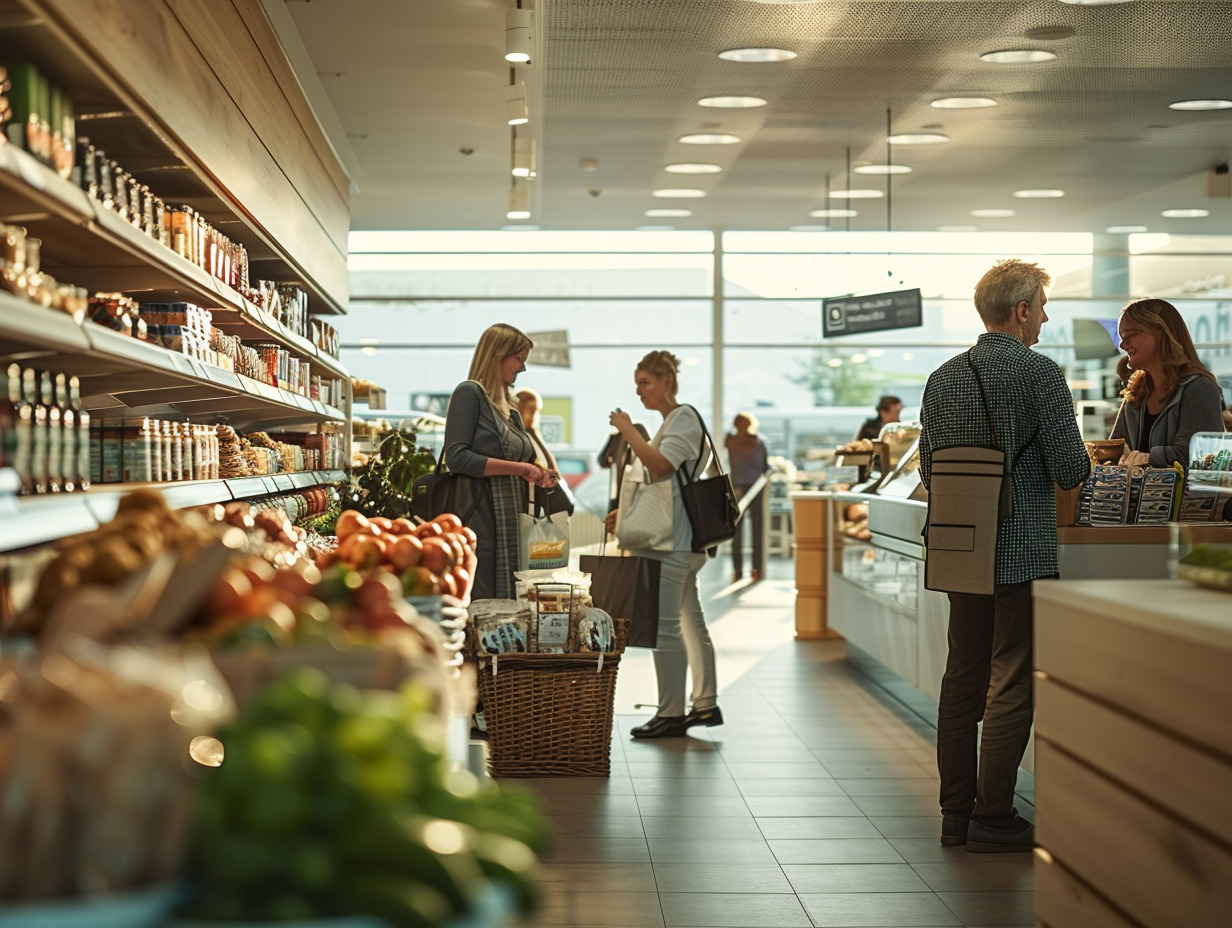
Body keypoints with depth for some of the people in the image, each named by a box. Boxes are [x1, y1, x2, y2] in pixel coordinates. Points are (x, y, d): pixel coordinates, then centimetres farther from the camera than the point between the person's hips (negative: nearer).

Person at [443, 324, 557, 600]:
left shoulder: (509, 407, 18)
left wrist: (536, 475, 5)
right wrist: (518, 468, -16)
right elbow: (457, 458, -16)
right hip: (481, 522, -8)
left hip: (510, 524, 8)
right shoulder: (469, 393, -5)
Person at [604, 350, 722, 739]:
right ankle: (706, 704, 19)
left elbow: (660, 466, -24)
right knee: (691, 621, 13)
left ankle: (671, 714, -7)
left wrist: (629, 431, -16)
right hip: (678, 539, 11)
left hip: (672, 541, -11)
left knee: (665, 626, -9)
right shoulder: (670, 422, 21)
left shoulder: (684, 418, -9)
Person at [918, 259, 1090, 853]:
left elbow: (928, 469, 11)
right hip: (1024, 549, -6)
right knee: (1012, 686, -1)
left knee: (962, 681, 11)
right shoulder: (1039, 373, -10)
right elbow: (1070, 469, -13)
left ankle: (956, 813, 16)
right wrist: (1079, 464, 10)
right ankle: (992, 819, 3)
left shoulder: (942, 379, 8)